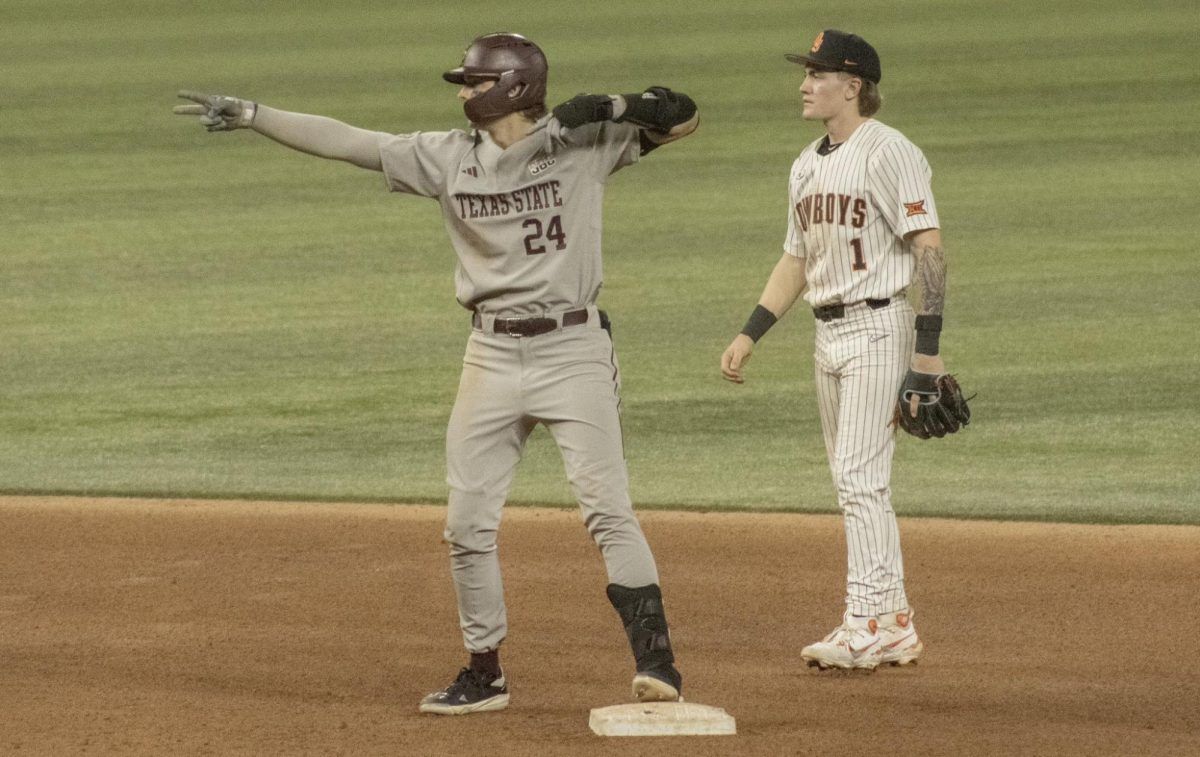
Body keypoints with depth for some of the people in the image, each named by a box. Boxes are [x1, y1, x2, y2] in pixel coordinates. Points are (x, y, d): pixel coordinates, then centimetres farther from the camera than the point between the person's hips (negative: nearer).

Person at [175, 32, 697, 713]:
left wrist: (606, 108, -21)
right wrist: (248, 115, 1)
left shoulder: (585, 141, -5)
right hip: (492, 355, 5)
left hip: (574, 349, -5)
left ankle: (655, 659, -12)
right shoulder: (446, 157, 5)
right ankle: (485, 675, 18)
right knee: (467, 523, 5)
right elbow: (347, 143, 4)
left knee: (608, 508, -14)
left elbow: (683, 117, -6)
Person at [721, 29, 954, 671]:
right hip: (828, 332, 9)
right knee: (855, 485, 10)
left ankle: (866, 624, -14)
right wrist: (749, 335, 15)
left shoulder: (887, 153, -12)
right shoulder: (808, 165, 15)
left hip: (880, 327, -9)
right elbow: (796, 260, 22)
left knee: (860, 477, -14)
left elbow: (929, 250, -16)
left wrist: (927, 348, -21)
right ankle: (894, 626, 15)